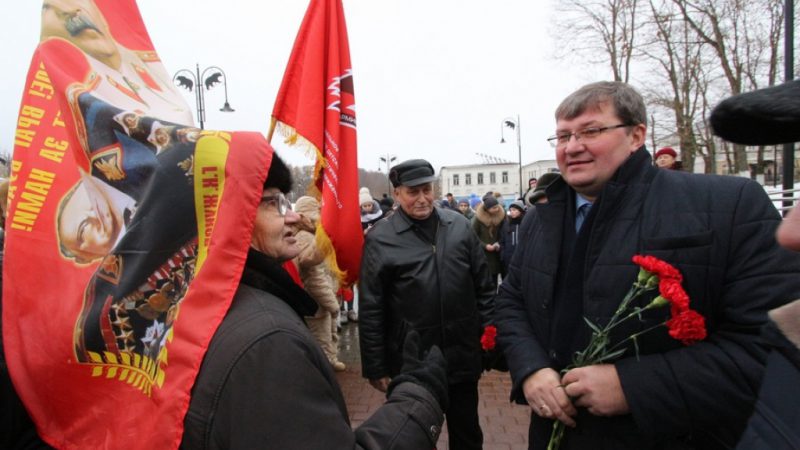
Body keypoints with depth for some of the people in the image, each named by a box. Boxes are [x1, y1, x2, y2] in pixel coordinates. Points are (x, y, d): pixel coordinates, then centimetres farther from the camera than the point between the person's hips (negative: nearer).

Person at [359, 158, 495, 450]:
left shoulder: (460, 226, 0)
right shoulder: (380, 239, -10)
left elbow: (483, 286, 7)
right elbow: (371, 310, -8)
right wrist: (376, 367, -6)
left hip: (462, 357, 3)